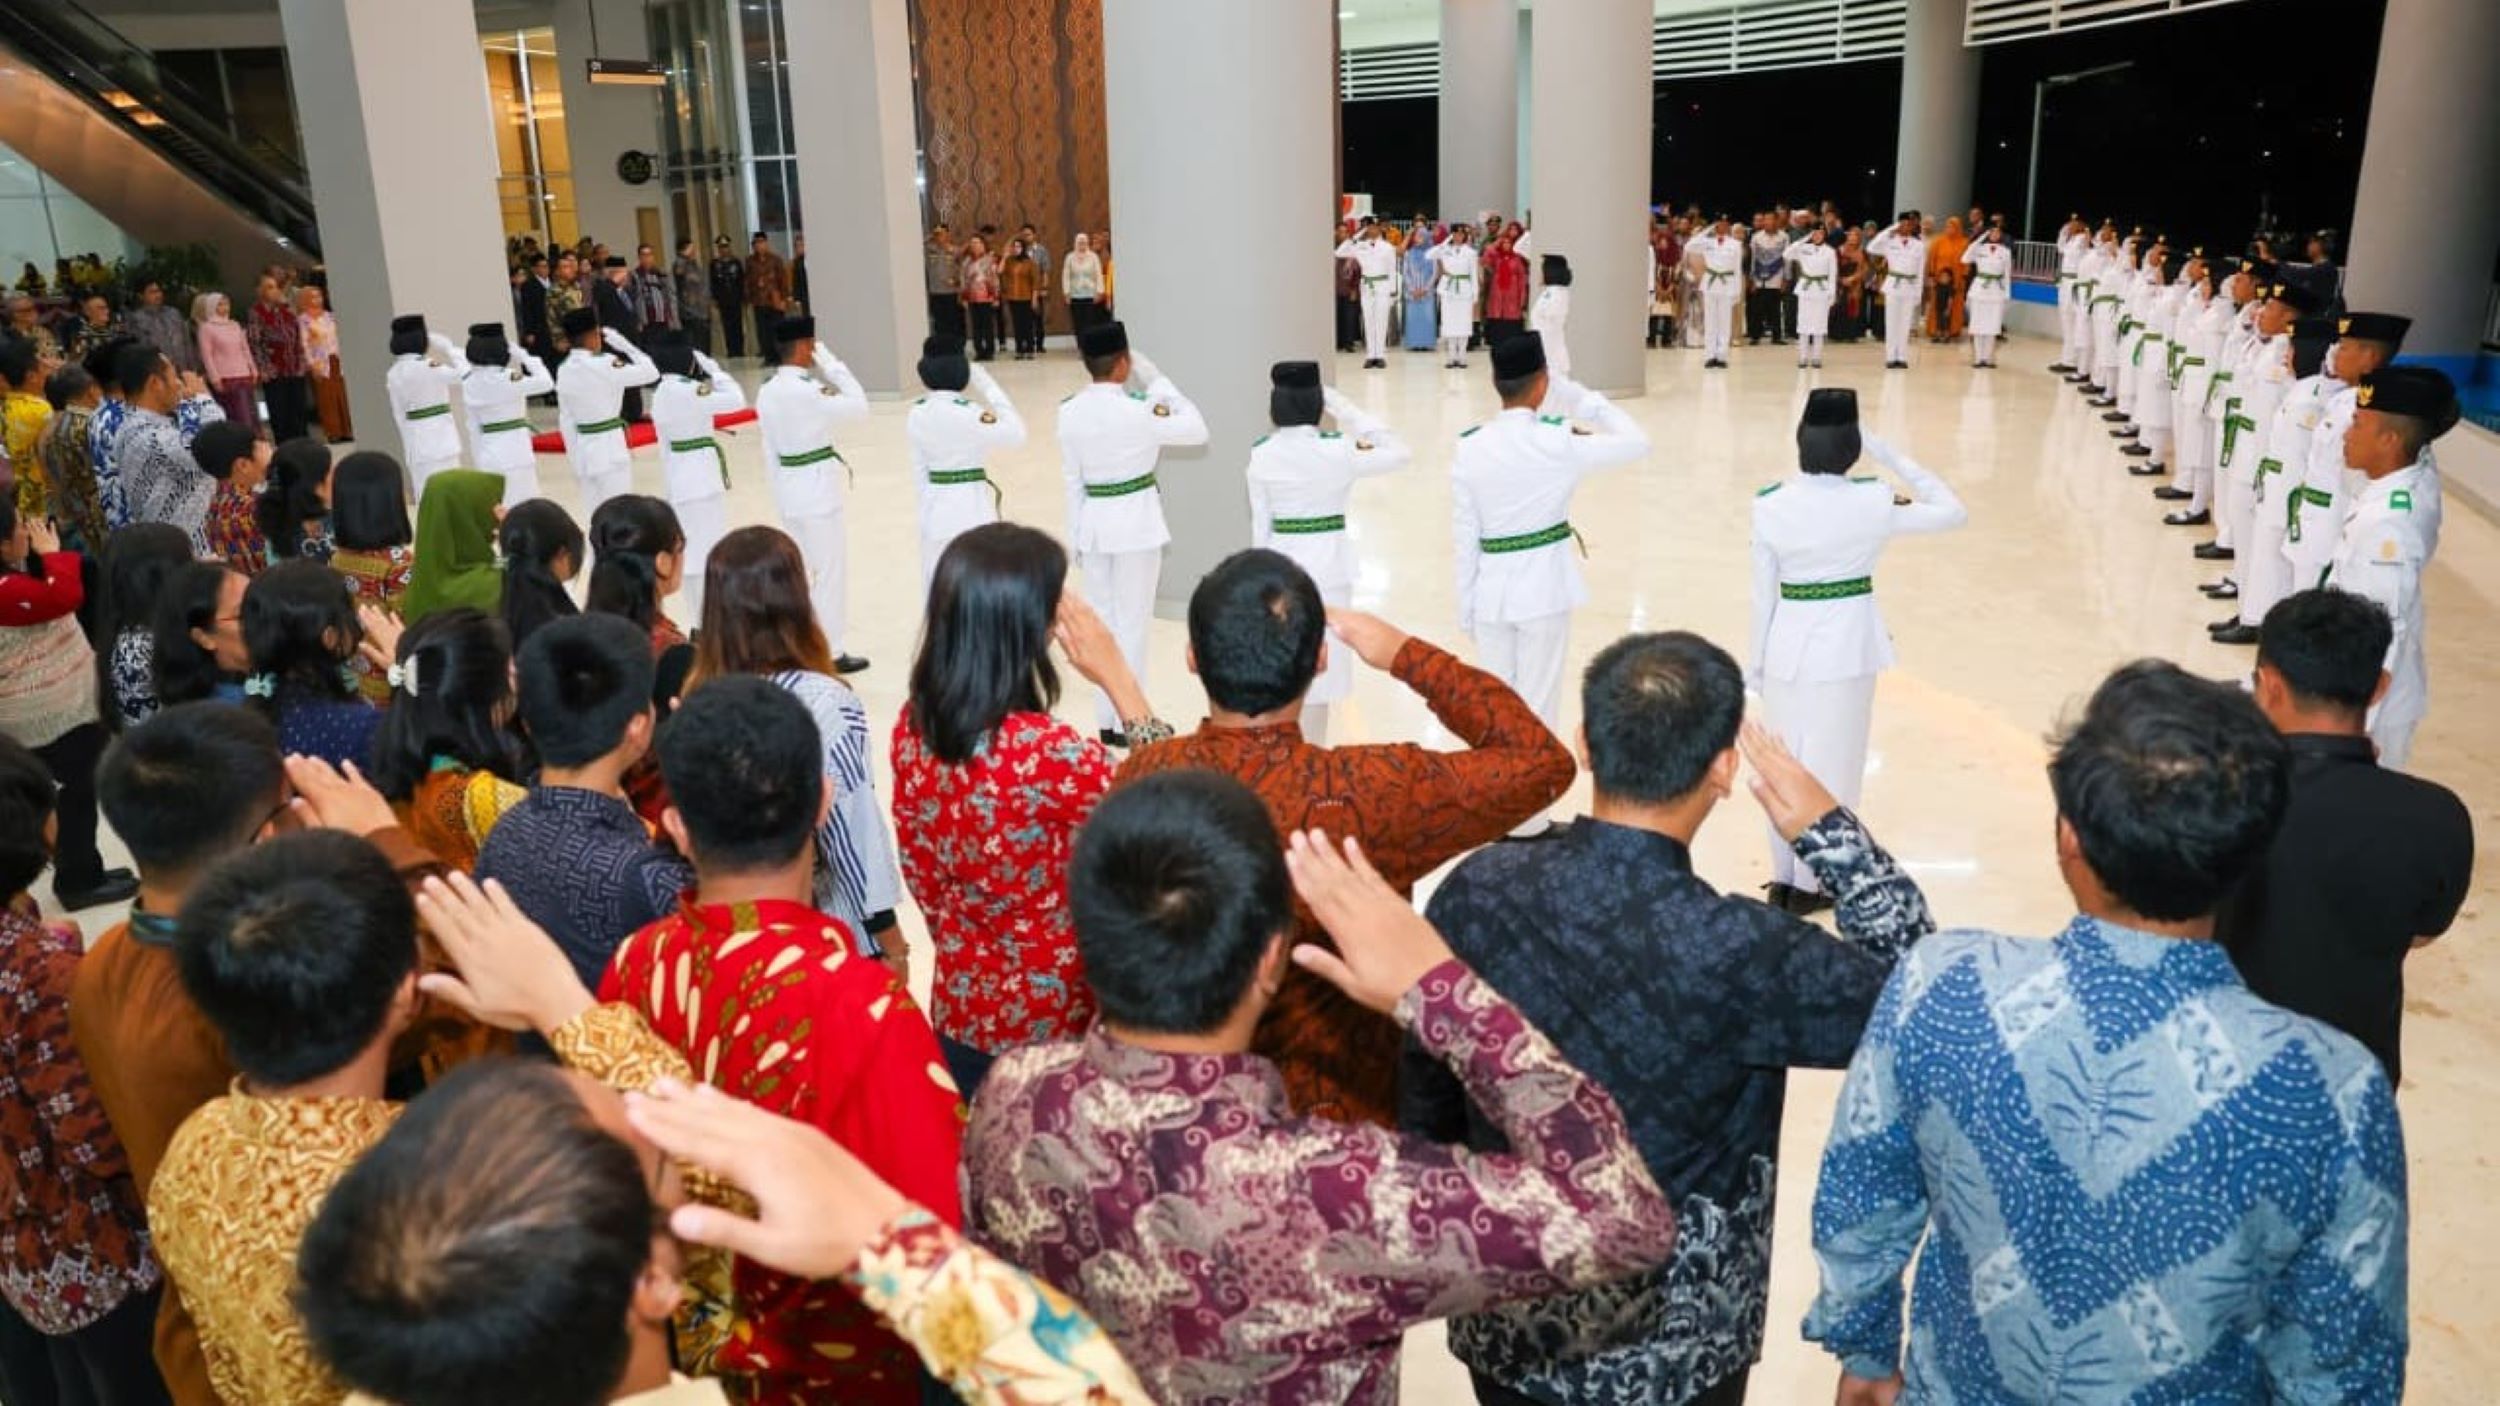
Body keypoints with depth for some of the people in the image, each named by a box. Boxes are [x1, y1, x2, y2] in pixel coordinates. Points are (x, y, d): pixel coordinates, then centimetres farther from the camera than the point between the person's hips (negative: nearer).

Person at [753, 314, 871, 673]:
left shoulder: (767, 391, 4)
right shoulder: (806, 391, -22)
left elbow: (771, 448, 11)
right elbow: (859, 407, -15)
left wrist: (783, 485, 19)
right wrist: (833, 365, -9)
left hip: (789, 486, 8)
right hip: (817, 486, -8)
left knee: (798, 566, 17)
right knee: (830, 568, 2)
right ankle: (830, 652, 8)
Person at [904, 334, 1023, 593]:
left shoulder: (916, 414, 1)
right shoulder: (967, 413, -18)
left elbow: (919, 467, 9)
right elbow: (1016, 435, -9)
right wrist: (990, 388, -7)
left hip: (934, 508, 6)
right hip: (971, 505, -6)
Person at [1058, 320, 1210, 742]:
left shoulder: (1069, 412, -3)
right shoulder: (1138, 409, -18)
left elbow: (1072, 480, 5)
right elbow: (1197, 430, -4)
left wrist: (1077, 536, 14)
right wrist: (1157, 381, -1)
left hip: (1093, 522, 5)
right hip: (1136, 522, -5)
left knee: (1101, 620, 14)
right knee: (1132, 623, 4)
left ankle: (1107, 719, 22)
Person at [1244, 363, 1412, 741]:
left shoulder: (1261, 454, -5)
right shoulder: (1337, 450, -13)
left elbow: (1259, 522, 2)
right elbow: (1401, 453, -1)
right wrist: (1347, 410, -2)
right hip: (1327, 562, -3)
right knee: (1318, 663, 6)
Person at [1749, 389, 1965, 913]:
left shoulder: (1770, 505, -9)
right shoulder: (1874, 503, -14)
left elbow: (1762, 591, -2)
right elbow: (1954, 513, 0)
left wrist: (1757, 660, 10)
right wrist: (1892, 457, 0)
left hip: (1788, 642, 2)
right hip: (1847, 644, -2)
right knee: (1833, 763, 11)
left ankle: (1783, 877, 26)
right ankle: (1810, 883, 21)